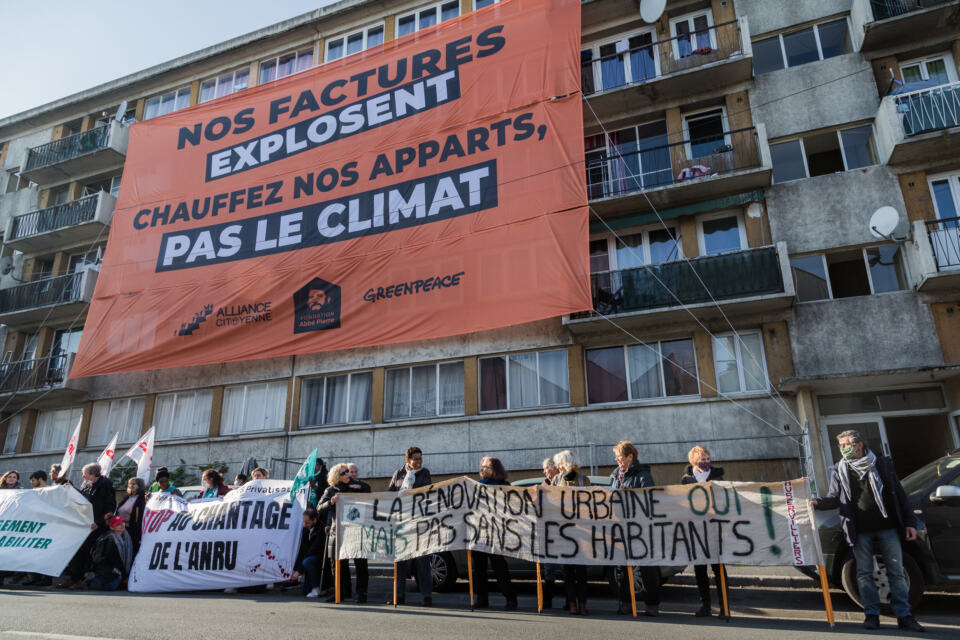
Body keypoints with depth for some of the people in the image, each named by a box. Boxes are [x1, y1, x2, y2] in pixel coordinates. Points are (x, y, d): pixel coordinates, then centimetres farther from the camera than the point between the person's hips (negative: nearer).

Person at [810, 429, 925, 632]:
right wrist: (819, 502, -14)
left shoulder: (883, 464, 6)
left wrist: (910, 522, 2)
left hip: (887, 528, 0)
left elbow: (899, 494, 8)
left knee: (896, 572, 4)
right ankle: (872, 614, 11)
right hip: (860, 532, 1)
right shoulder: (839, 471, 7)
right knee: (864, 574, 3)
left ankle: (904, 616, 12)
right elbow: (835, 498, 6)